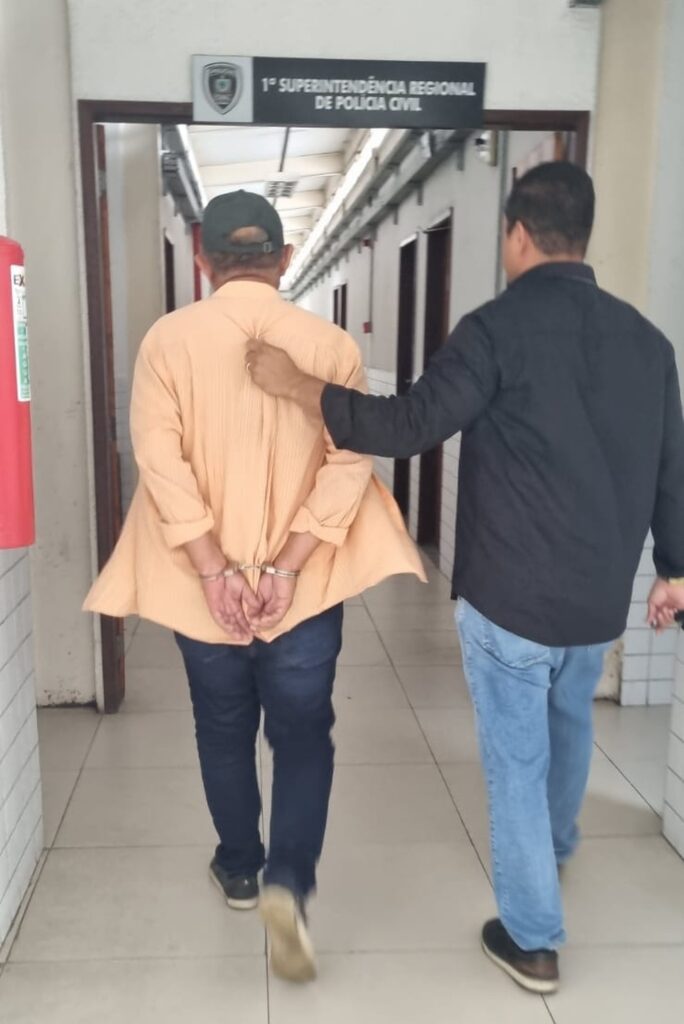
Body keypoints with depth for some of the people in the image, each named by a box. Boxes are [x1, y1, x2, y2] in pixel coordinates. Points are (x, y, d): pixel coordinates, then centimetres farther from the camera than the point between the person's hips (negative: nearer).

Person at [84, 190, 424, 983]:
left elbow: (161, 461, -13)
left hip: (202, 585, 1)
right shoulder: (330, 344, -5)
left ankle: (239, 869, 36)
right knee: (303, 734, 14)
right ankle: (288, 880, 0)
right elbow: (348, 464, -11)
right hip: (304, 585, -1)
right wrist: (287, 567, -12)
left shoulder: (168, 339, -6)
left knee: (224, 730, 20)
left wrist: (215, 572, -13)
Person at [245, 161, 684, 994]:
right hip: (601, 596, 6)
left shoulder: (500, 327, -16)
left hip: (509, 597, -6)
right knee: (568, 723, 30)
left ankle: (532, 939, 22)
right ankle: (556, 845, 55)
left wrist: (293, 384, -13)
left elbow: (407, 428, -22)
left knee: (517, 759, 9)